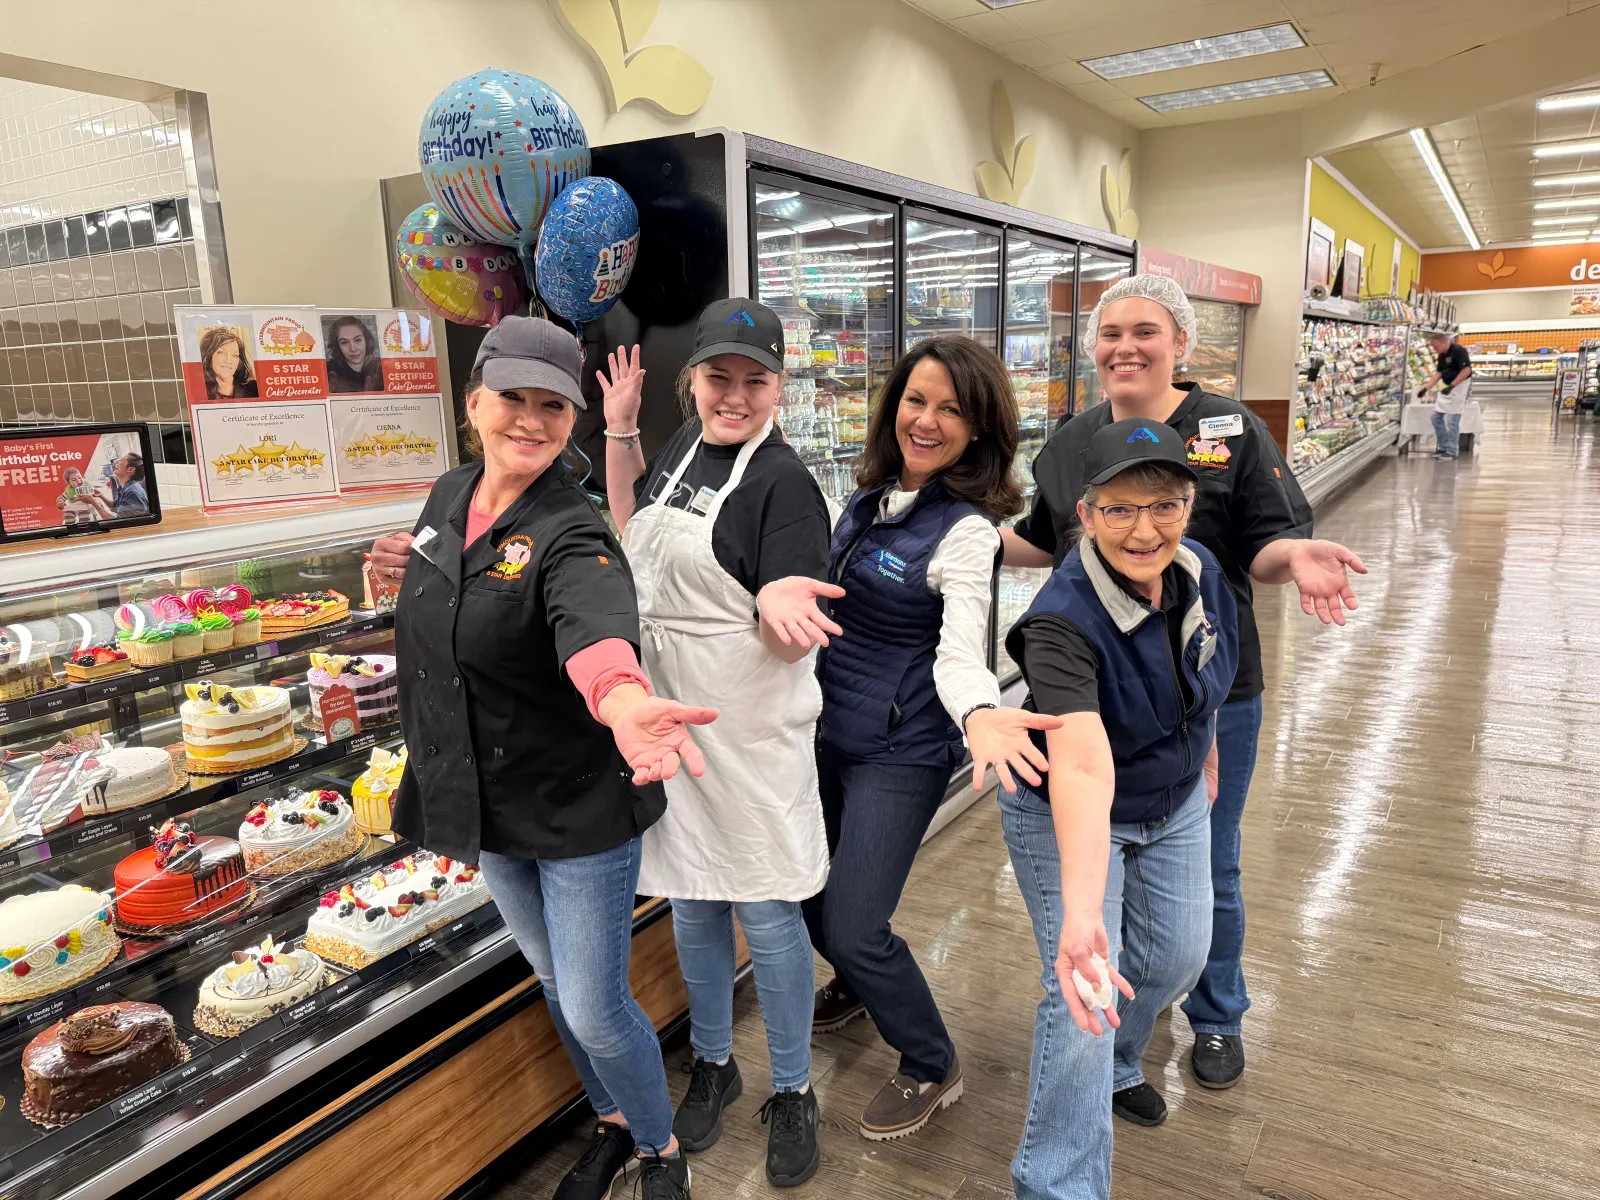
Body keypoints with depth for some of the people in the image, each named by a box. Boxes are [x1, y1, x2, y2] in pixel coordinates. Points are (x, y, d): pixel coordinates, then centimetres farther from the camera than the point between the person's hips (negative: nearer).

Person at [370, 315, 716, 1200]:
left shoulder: (570, 533, -23)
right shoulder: (449, 497, -2)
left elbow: (592, 621, -47)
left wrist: (622, 696, -69)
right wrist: (419, 568, -2)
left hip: (580, 811, -7)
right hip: (487, 802, 7)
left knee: (593, 1009, 4)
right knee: (555, 982, 24)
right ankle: (612, 1127, 49)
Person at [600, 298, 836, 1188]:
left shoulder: (782, 483, -17)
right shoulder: (685, 446, 5)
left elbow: (788, 639, -20)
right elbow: (632, 524, 22)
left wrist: (783, 608, -43)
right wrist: (621, 430, 11)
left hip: (749, 730, -7)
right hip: (669, 713, 7)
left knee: (765, 913, 5)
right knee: (690, 900, 18)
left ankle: (794, 1093, 28)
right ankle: (713, 1064, 41)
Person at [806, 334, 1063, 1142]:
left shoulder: (964, 531, -19)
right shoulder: (872, 493, 2)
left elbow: (960, 648, -33)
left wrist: (978, 713, -52)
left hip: (899, 753, -7)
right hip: (826, 732, 7)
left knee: (855, 930, -5)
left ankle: (931, 1070, 25)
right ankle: (859, 986, 54)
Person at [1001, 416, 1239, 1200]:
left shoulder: (1199, 572, -15)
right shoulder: (1063, 622, -36)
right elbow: (1082, 768, -50)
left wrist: (1206, 752, 19)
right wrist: (1080, 914, -59)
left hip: (1176, 804, 7)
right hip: (1065, 816, -6)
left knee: (1176, 958, 18)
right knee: (1081, 996, -9)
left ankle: (1115, 1067, 49)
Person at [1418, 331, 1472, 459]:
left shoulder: (1459, 351, -17)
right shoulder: (1441, 355, 9)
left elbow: (1466, 370, -21)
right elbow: (1438, 373, 13)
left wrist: (1452, 386, -24)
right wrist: (1426, 388, 3)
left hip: (1460, 386, -9)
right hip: (1446, 386, 9)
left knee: (1452, 420, -7)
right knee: (1436, 417, 9)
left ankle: (1452, 451, 0)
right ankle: (1443, 447, 18)